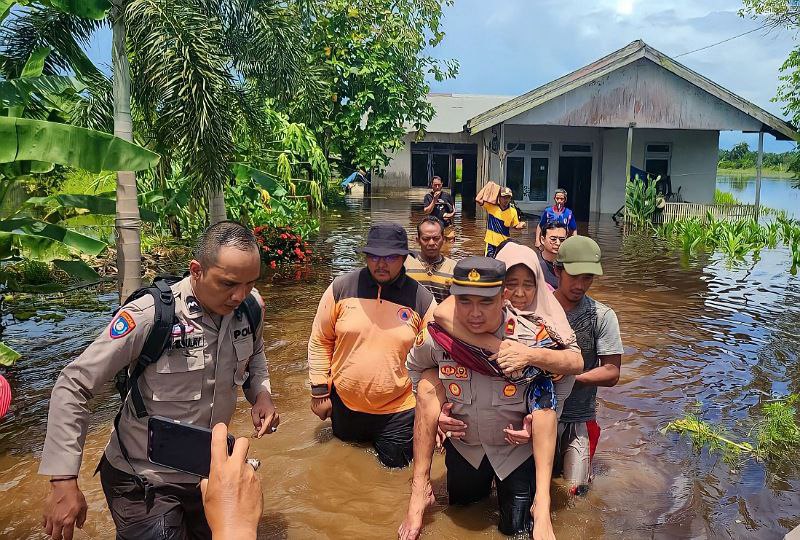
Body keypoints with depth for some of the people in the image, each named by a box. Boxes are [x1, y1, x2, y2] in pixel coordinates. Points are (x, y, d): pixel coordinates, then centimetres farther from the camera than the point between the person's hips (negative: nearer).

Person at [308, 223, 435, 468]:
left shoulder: (422, 300, -11)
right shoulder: (341, 288, -10)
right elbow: (320, 341, -1)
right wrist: (319, 391, -1)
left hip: (398, 410, -1)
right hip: (343, 402, 2)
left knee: (395, 464, 15)